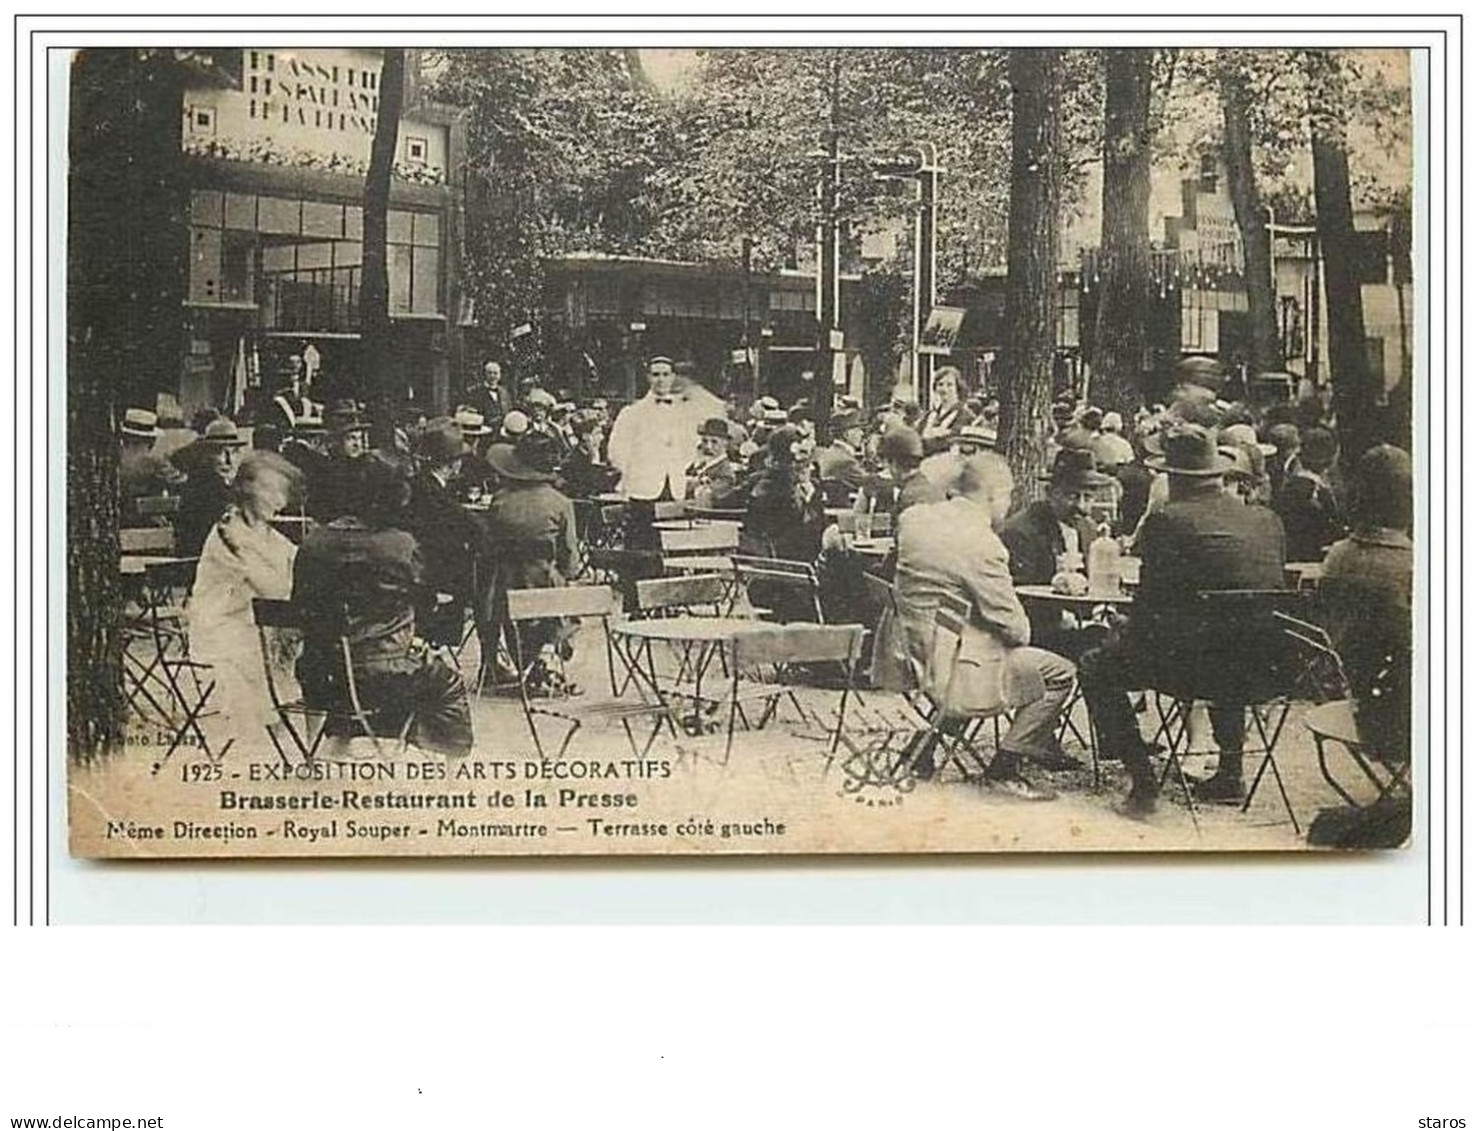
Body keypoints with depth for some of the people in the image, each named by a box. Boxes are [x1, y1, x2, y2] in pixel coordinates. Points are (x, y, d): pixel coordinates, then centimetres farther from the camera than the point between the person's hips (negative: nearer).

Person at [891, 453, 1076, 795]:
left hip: (914, 659, 10)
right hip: (953, 673, -9)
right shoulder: (982, 544, -22)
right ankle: (1005, 766, 3)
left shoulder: (912, 519, 2)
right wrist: (1019, 632, 5)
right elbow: (1016, 629, -16)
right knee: (1059, 673, -2)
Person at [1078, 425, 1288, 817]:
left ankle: (1143, 782, 7)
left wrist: (1124, 635, 15)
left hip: (1196, 665, -6)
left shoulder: (1166, 521, -7)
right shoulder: (1267, 520, 9)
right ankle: (1229, 774, 38)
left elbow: (1149, 604, -6)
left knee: (1095, 667, 13)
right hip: (1262, 671, 6)